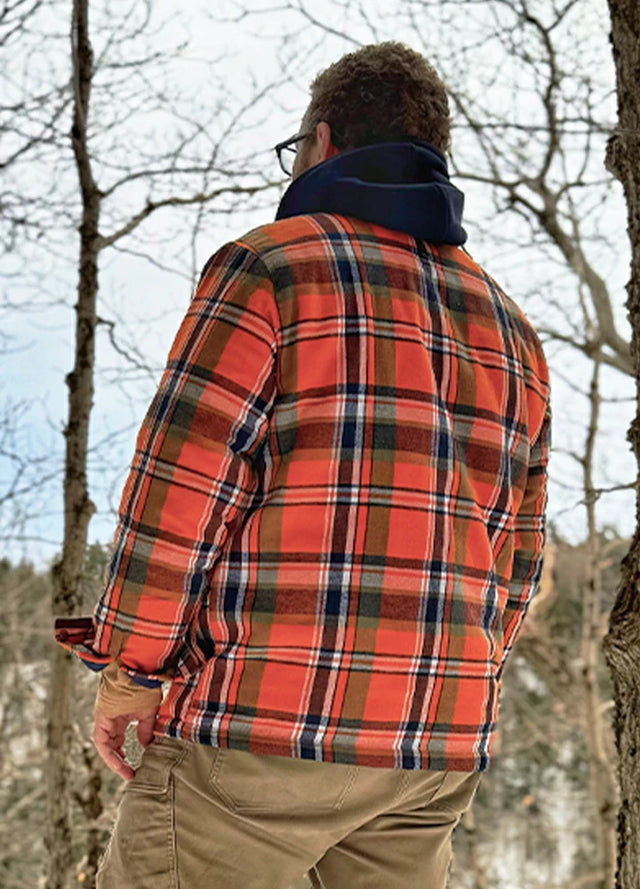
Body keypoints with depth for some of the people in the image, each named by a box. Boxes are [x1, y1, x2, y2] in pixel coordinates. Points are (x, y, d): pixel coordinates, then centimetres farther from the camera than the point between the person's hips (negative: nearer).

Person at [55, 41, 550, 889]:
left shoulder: (269, 269, -4)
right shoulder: (509, 331, 15)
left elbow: (181, 490, -10)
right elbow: (514, 554, 16)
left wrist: (129, 669, -2)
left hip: (262, 722, -6)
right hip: (436, 747, 7)